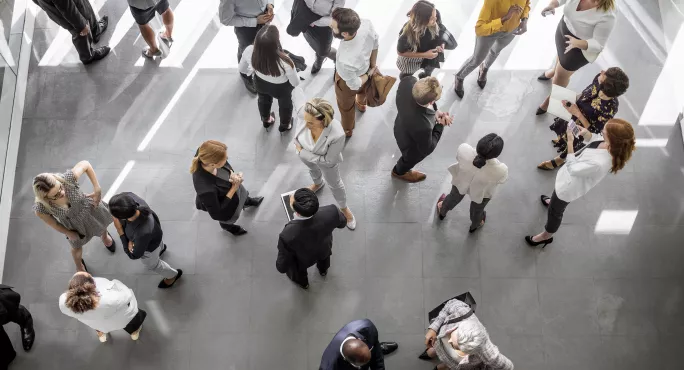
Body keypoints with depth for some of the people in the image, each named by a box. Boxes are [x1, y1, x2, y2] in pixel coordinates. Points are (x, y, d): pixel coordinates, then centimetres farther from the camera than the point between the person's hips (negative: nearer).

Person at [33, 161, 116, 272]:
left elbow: (85, 164, -23)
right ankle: (79, 266, 67)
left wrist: (97, 189, -25)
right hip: (74, 225, 0)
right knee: (77, 247, 29)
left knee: (101, 228, 34)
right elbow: (51, 223, -16)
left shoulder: (68, 179, -43)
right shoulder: (41, 208, -40)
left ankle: (105, 236, 75)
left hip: (89, 208, 1)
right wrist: (69, 233, -2)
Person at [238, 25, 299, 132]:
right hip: (281, 88, -3)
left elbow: (241, 69, -11)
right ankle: (285, 125, 62)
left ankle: (266, 120, 67)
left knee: (264, 100, 37)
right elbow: (296, 83, -23)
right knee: (285, 104, 33)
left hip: (260, 83, 3)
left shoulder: (249, 51, -34)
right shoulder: (285, 62, -44)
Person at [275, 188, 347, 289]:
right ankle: (323, 268, 63)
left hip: (304, 260, -2)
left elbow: (282, 267, -26)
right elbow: (342, 222, -14)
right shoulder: (331, 212, -40)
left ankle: (302, 281, 61)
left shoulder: (287, 235, -45)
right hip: (324, 250, 2)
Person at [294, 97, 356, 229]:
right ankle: (318, 184, 75)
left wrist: (303, 153, -26)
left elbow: (329, 161, -30)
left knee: (335, 184, 27)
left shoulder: (337, 134, -48)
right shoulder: (304, 112, -40)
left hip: (325, 160, -3)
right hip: (304, 154, 3)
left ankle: (344, 208, 59)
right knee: (313, 169, 38)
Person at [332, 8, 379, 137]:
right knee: (362, 90, 41)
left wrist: (369, 75, -8)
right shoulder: (366, 24, -36)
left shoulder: (345, 61, -50)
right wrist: (372, 66, 3)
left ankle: (347, 130, 63)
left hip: (347, 81, -5)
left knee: (346, 106, 31)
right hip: (365, 68, 5)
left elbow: (355, 85, -28)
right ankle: (361, 104, 76)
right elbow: (376, 43, -12)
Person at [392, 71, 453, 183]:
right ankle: (399, 172, 67)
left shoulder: (408, 83, -37)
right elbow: (428, 148, -27)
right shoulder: (422, 126, -49)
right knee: (410, 159, 32)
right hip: (412, 147, -5)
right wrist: (440, 125, -18)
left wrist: (435, 111, -16)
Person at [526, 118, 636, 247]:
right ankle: (555, 201, 75)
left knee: (555, 211, 20)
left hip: (568, 187, -8)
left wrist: (570, 142, -31)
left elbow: (573, 169, -31)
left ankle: (546, 236, 48)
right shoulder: (608, 145, -22)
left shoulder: (599, 163, -46)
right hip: (571, 178, 8)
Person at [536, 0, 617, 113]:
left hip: (581, 48, -5)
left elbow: (598, 45, -32)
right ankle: (555, 71, 70)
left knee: (561, 75, 13)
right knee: (561, 56, 35)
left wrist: (577, 43, -49)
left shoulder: (607, 16, -39)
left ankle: (551, 100, 40)